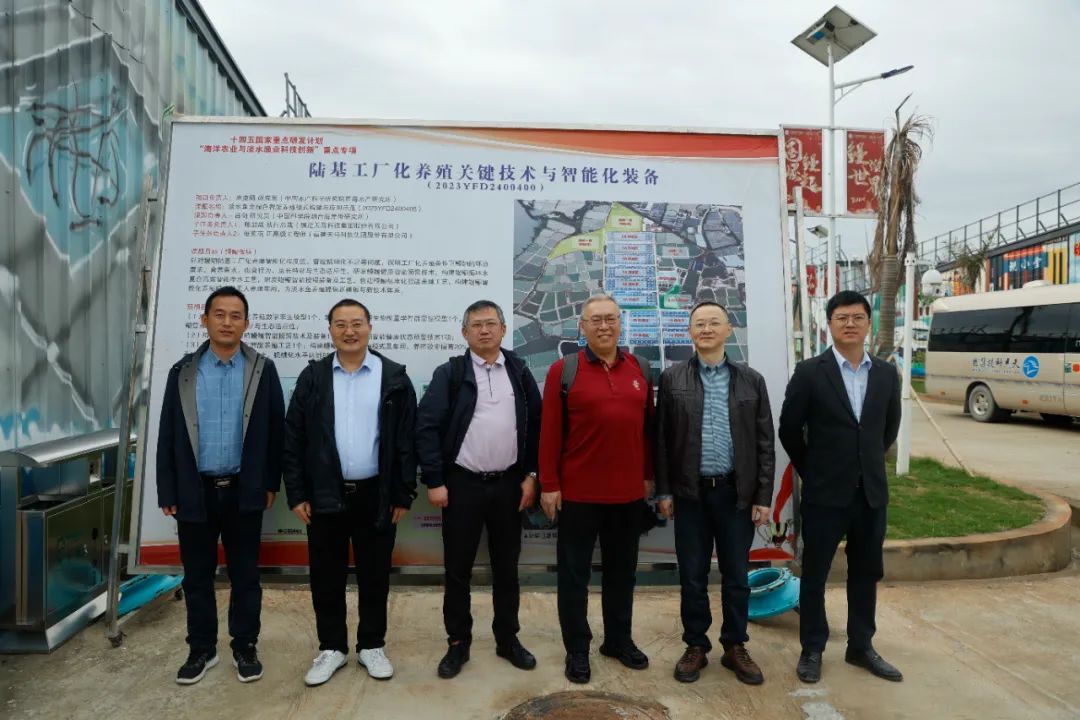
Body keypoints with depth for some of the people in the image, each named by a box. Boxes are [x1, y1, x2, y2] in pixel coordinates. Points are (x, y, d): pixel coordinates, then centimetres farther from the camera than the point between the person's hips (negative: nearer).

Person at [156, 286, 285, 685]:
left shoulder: (263, 370, -1)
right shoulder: (182, 372, 2)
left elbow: (276, 429, 1)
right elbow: (167, 435, 3)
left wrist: (271, 482, 0)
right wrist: (167, 492, 0)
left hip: (243, 491, -1)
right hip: (194, 491, 2)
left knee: (245, 575, 10)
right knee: (197, 576, 13)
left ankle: (244, 647, 25)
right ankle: (201, 649, 30)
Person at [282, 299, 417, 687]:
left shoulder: (394, 377, -2)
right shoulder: (312, 377, 2)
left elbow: (407, 440, -2)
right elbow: (293, 439, 2)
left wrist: (403, 495, -4)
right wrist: (296, 494, -2)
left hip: (376, 495, -1)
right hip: (325, 496, 1)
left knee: (374, 576, 11)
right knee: (326, 577, 12)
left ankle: (371, 646, 30)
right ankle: (331, 647, 31)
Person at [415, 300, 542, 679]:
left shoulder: (520, 371, 4)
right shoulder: (449, 373, -4)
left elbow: (535, 424, 6)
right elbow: (427, 427, -7)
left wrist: (531, 474, 1)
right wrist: (434, 481, -11)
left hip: (508, 484, 2)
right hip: (462, 484, -2)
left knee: (506, 566, 14)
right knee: (457, 567, 8)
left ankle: (507, 638, 30)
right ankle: (458, 642, 25)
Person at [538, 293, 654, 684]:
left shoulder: (640, 370, 6)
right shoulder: (563, 370, -6)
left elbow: (648, 427, 10)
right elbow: (549, 432, -7)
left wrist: (649, 475, 11)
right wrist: (549, 484, -8)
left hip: (629, 491, 4)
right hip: (578, 491, -3)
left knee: (622, 569, 17)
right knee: (574, 571, 8)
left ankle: (619, 639, 34)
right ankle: (577, 649, 24)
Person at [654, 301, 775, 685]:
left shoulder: (751, 379, 2)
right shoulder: (672, 378, 1)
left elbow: (764, 442, 3)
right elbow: (662, 438, 2)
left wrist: (763, 496, -1)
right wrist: (664, 490, -1)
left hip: (737, 492, 1)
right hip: (690, 492, 0)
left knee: (736, 575, 11)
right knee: (692, 575, 9)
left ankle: (735, 646, 29)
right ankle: (696, 646, 26)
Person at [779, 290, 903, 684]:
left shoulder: (886, 374, 4)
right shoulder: (809, 372, -9)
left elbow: (890, 427, 18)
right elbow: (789, 430, -3)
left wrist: (869, 463, 15)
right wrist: (813, 470, 3)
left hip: (871, 492, 4)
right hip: (825, 492, -4)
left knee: (866, 574, 15)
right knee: (814, 574, 7)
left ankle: (860, 647, 32)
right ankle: (812, 650, 23)